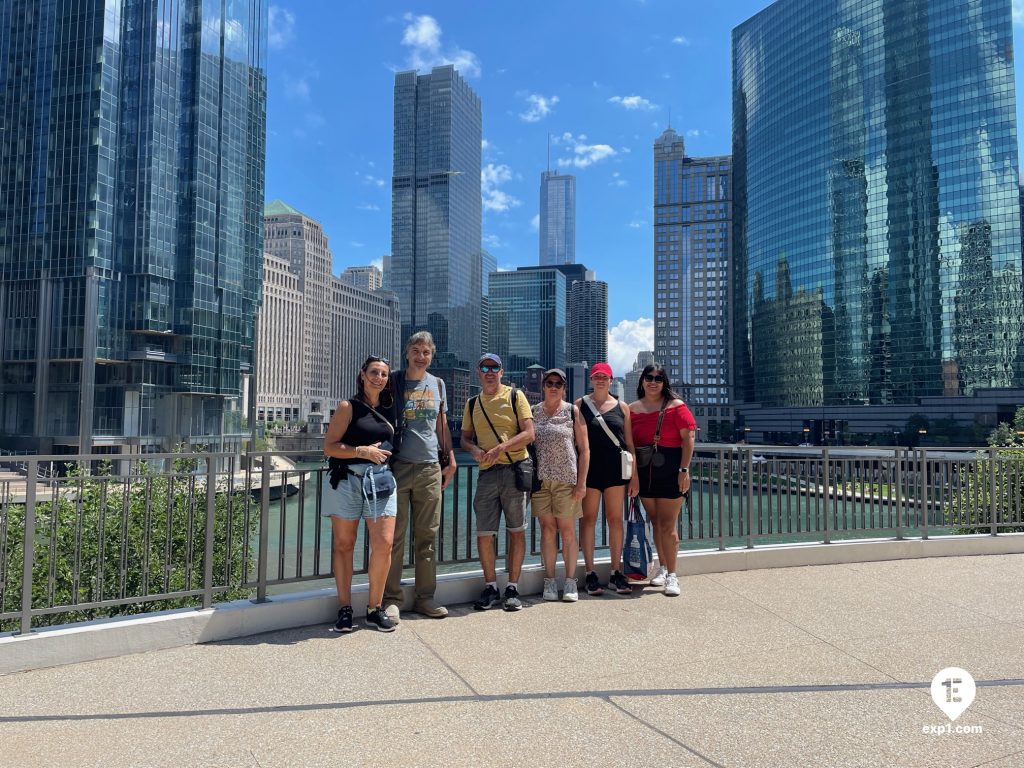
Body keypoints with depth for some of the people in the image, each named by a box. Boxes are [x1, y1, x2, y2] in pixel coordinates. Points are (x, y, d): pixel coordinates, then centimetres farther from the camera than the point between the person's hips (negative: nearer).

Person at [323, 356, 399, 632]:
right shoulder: (349, 407, 1)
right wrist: (363, 451, -15)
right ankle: (345, 609, 16)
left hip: (381, 481, 4)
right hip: (348, 481, -3)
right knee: (343, 545, 5)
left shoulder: (386, 410, 15)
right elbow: (329, 447, -5)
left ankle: (374, 609, 9)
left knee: (384, 544, -5)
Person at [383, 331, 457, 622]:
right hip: (398, 465, -3)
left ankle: (424, 597, 16)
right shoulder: (393, 382, 3)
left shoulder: (437, 384, 13)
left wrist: (451, 461, 14)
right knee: (395, 536, -1)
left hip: (430, 467, 3)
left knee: (427, 536, 7)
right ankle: (391, 599, 7)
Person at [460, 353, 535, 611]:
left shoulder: (515, 396, 3)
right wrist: (474, 449, -6)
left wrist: (500, 448, -16)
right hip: (487, 473, 3)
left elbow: (529, 434, -4)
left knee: (516, 530, 3)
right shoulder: (472, 403, 15)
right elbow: (464, 438, 17)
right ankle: (490, 587, 17)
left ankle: (512, 588, 15)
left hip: (514, 469, -3)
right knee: (484, 533, 0)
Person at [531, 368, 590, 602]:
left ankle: (570, 581, 11)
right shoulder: (533, 411, 8)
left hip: (566, 479, -2)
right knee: (547, 529, 5)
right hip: (540, 478, 2)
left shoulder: (573, 411, 3)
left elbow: (584, 449, 1)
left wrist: (582, 482, -6)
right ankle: (550, 581, 13)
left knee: (567, 530, 2)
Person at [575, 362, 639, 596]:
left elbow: (629, 443, 9)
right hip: (589, 468, -1)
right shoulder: (580, 405, 5)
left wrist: (634, 475, 4)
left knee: (615, 519, 6)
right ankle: (590, 574, 10)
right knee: (589, 519, 2)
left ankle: (616, 573, 14)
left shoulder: (621, 407, 9)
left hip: (615, 469, 2)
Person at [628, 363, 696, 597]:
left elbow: (688, 438, -6)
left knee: (667, 525, -4)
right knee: (655, 522, 13)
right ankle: (662, 568, 27)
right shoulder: (632, 409, 9)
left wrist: (684, 469, -13)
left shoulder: (676, 406, -2)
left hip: (670, 470, -4)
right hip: (644, 471, 4)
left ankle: (672, 576, 3)